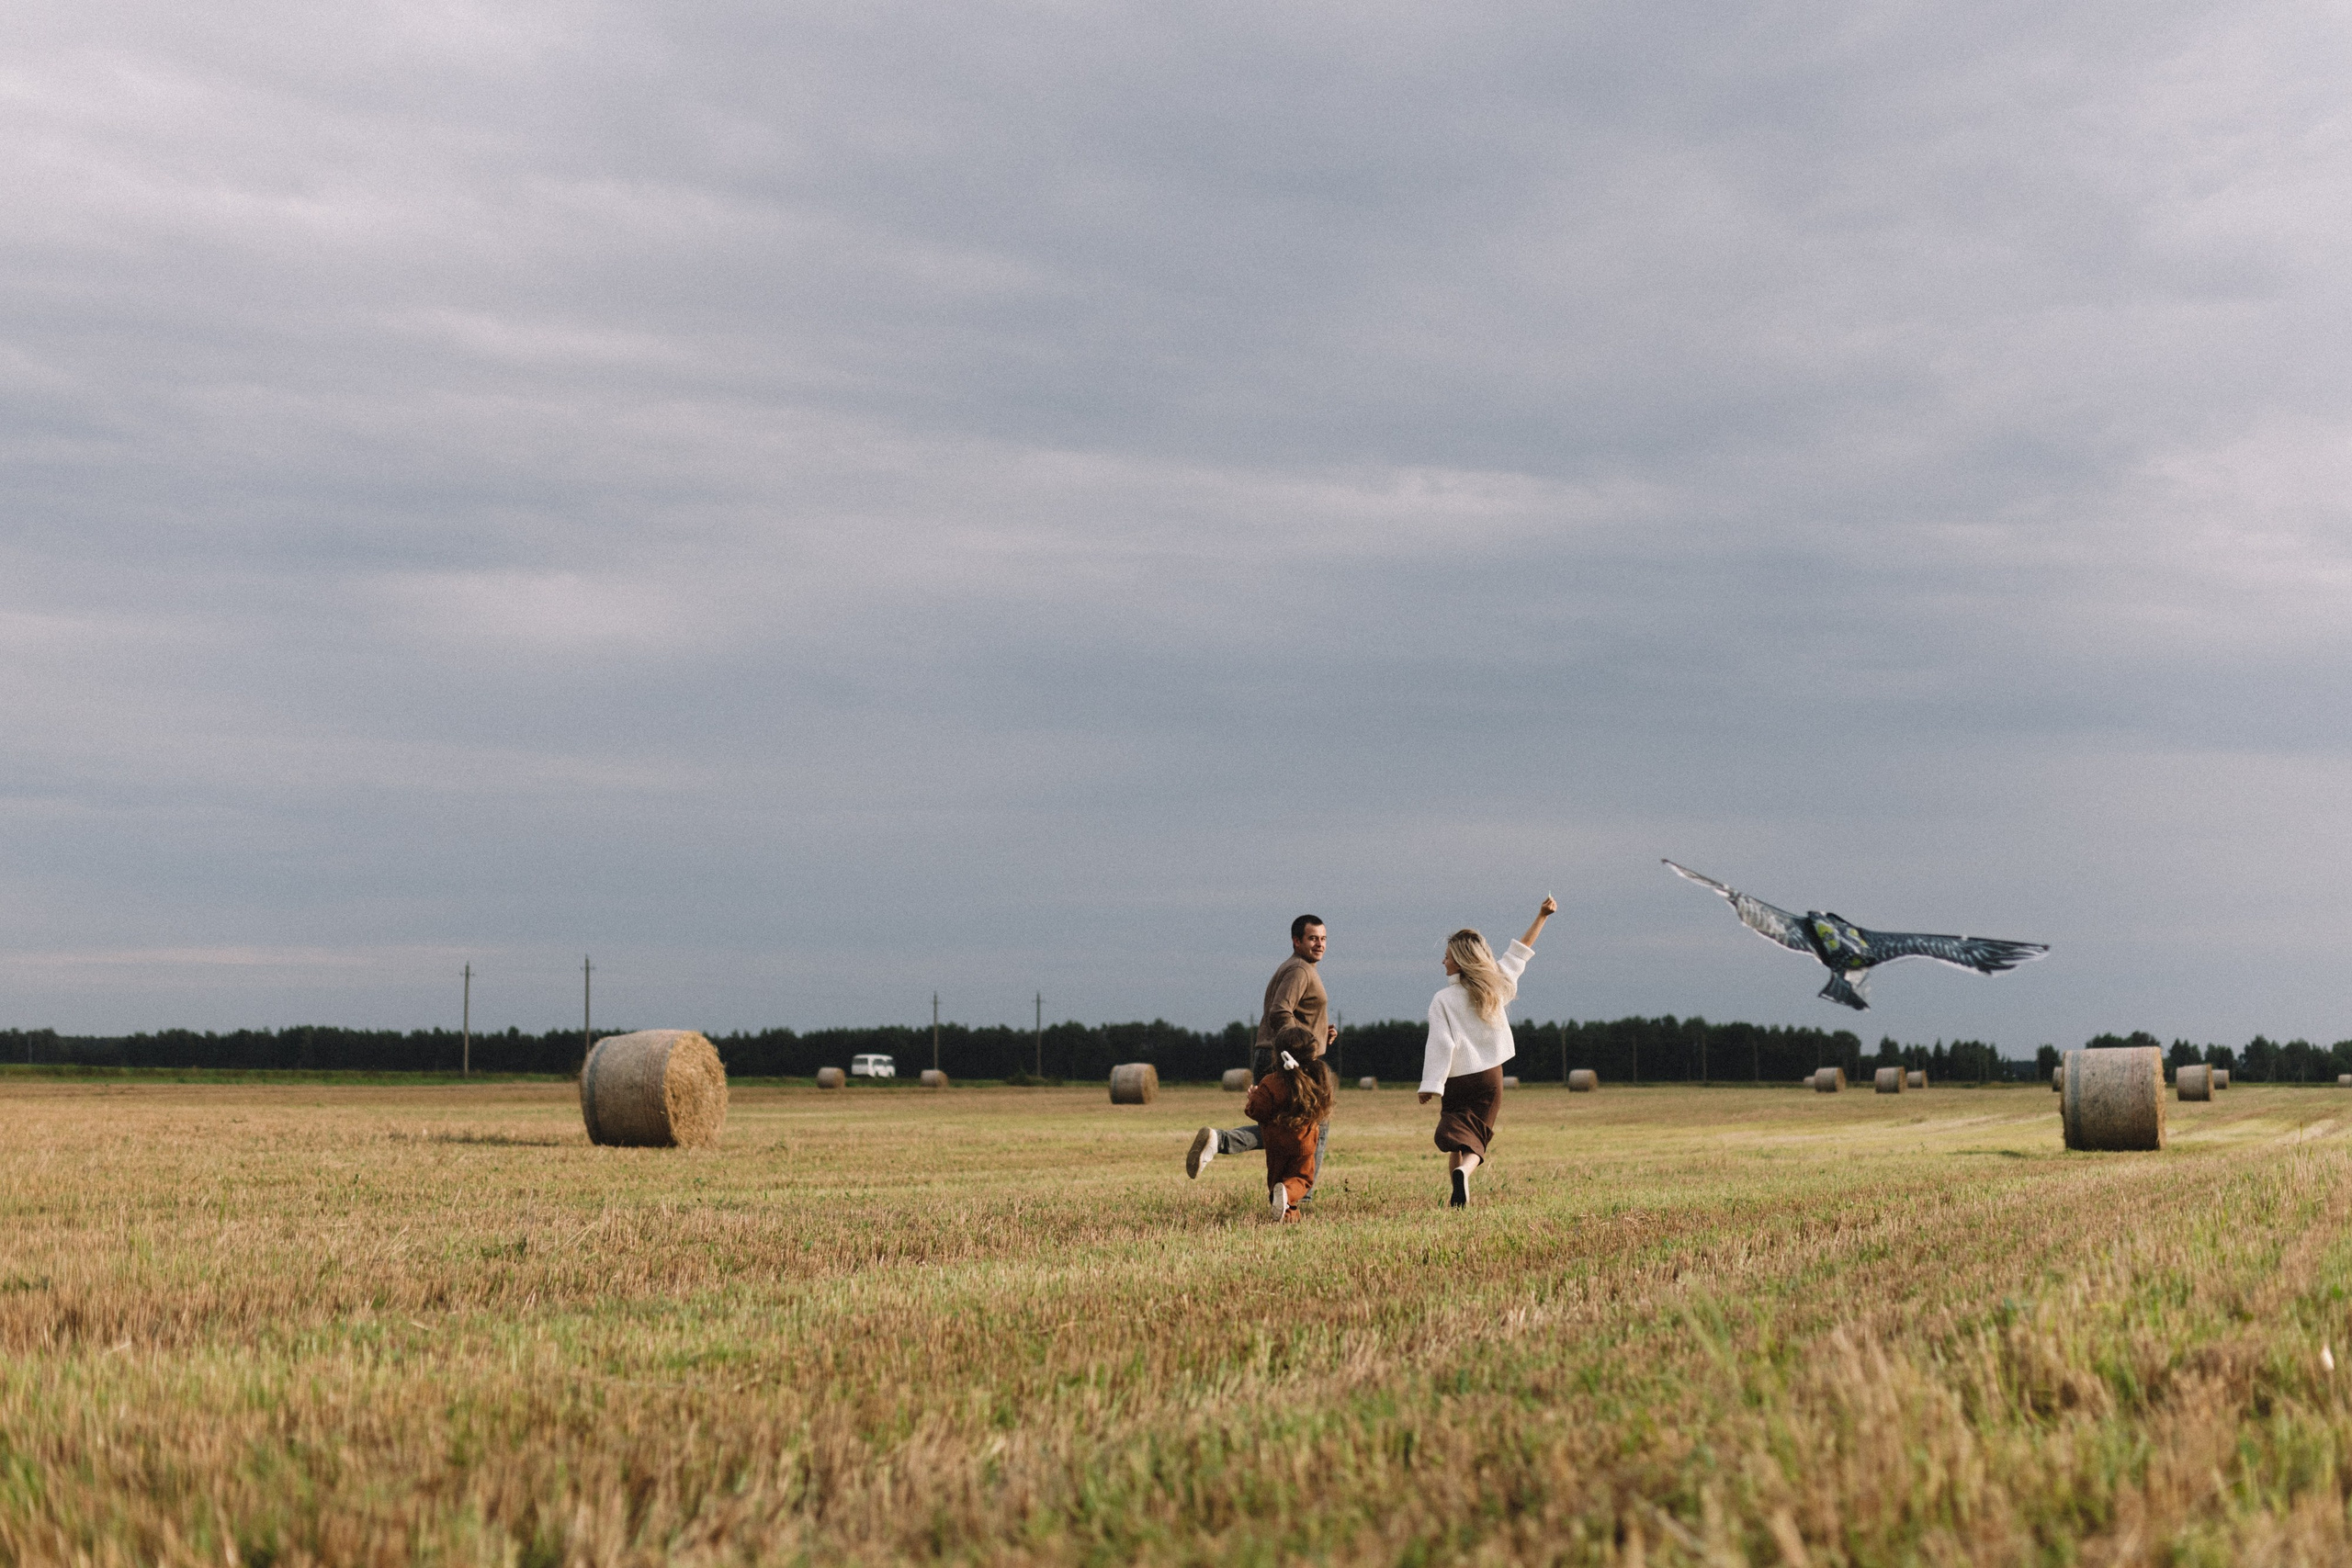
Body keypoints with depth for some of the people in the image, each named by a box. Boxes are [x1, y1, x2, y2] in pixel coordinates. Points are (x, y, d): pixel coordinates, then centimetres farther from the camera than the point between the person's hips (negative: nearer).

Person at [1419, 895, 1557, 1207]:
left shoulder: (1442, 1000, -11)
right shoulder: (1497, 985, 1)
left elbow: (1440, 1045, -16)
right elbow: (1521, 951, 14)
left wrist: (1430, 1086, -14)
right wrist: (1542, 916, 24)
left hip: (1457, 1079, -3)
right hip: (1490, 1076, 3)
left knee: (1457, 1137, 10)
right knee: (1476, 1138, 6)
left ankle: (1459, 1197, -4)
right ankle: (1464, 1171, -26)